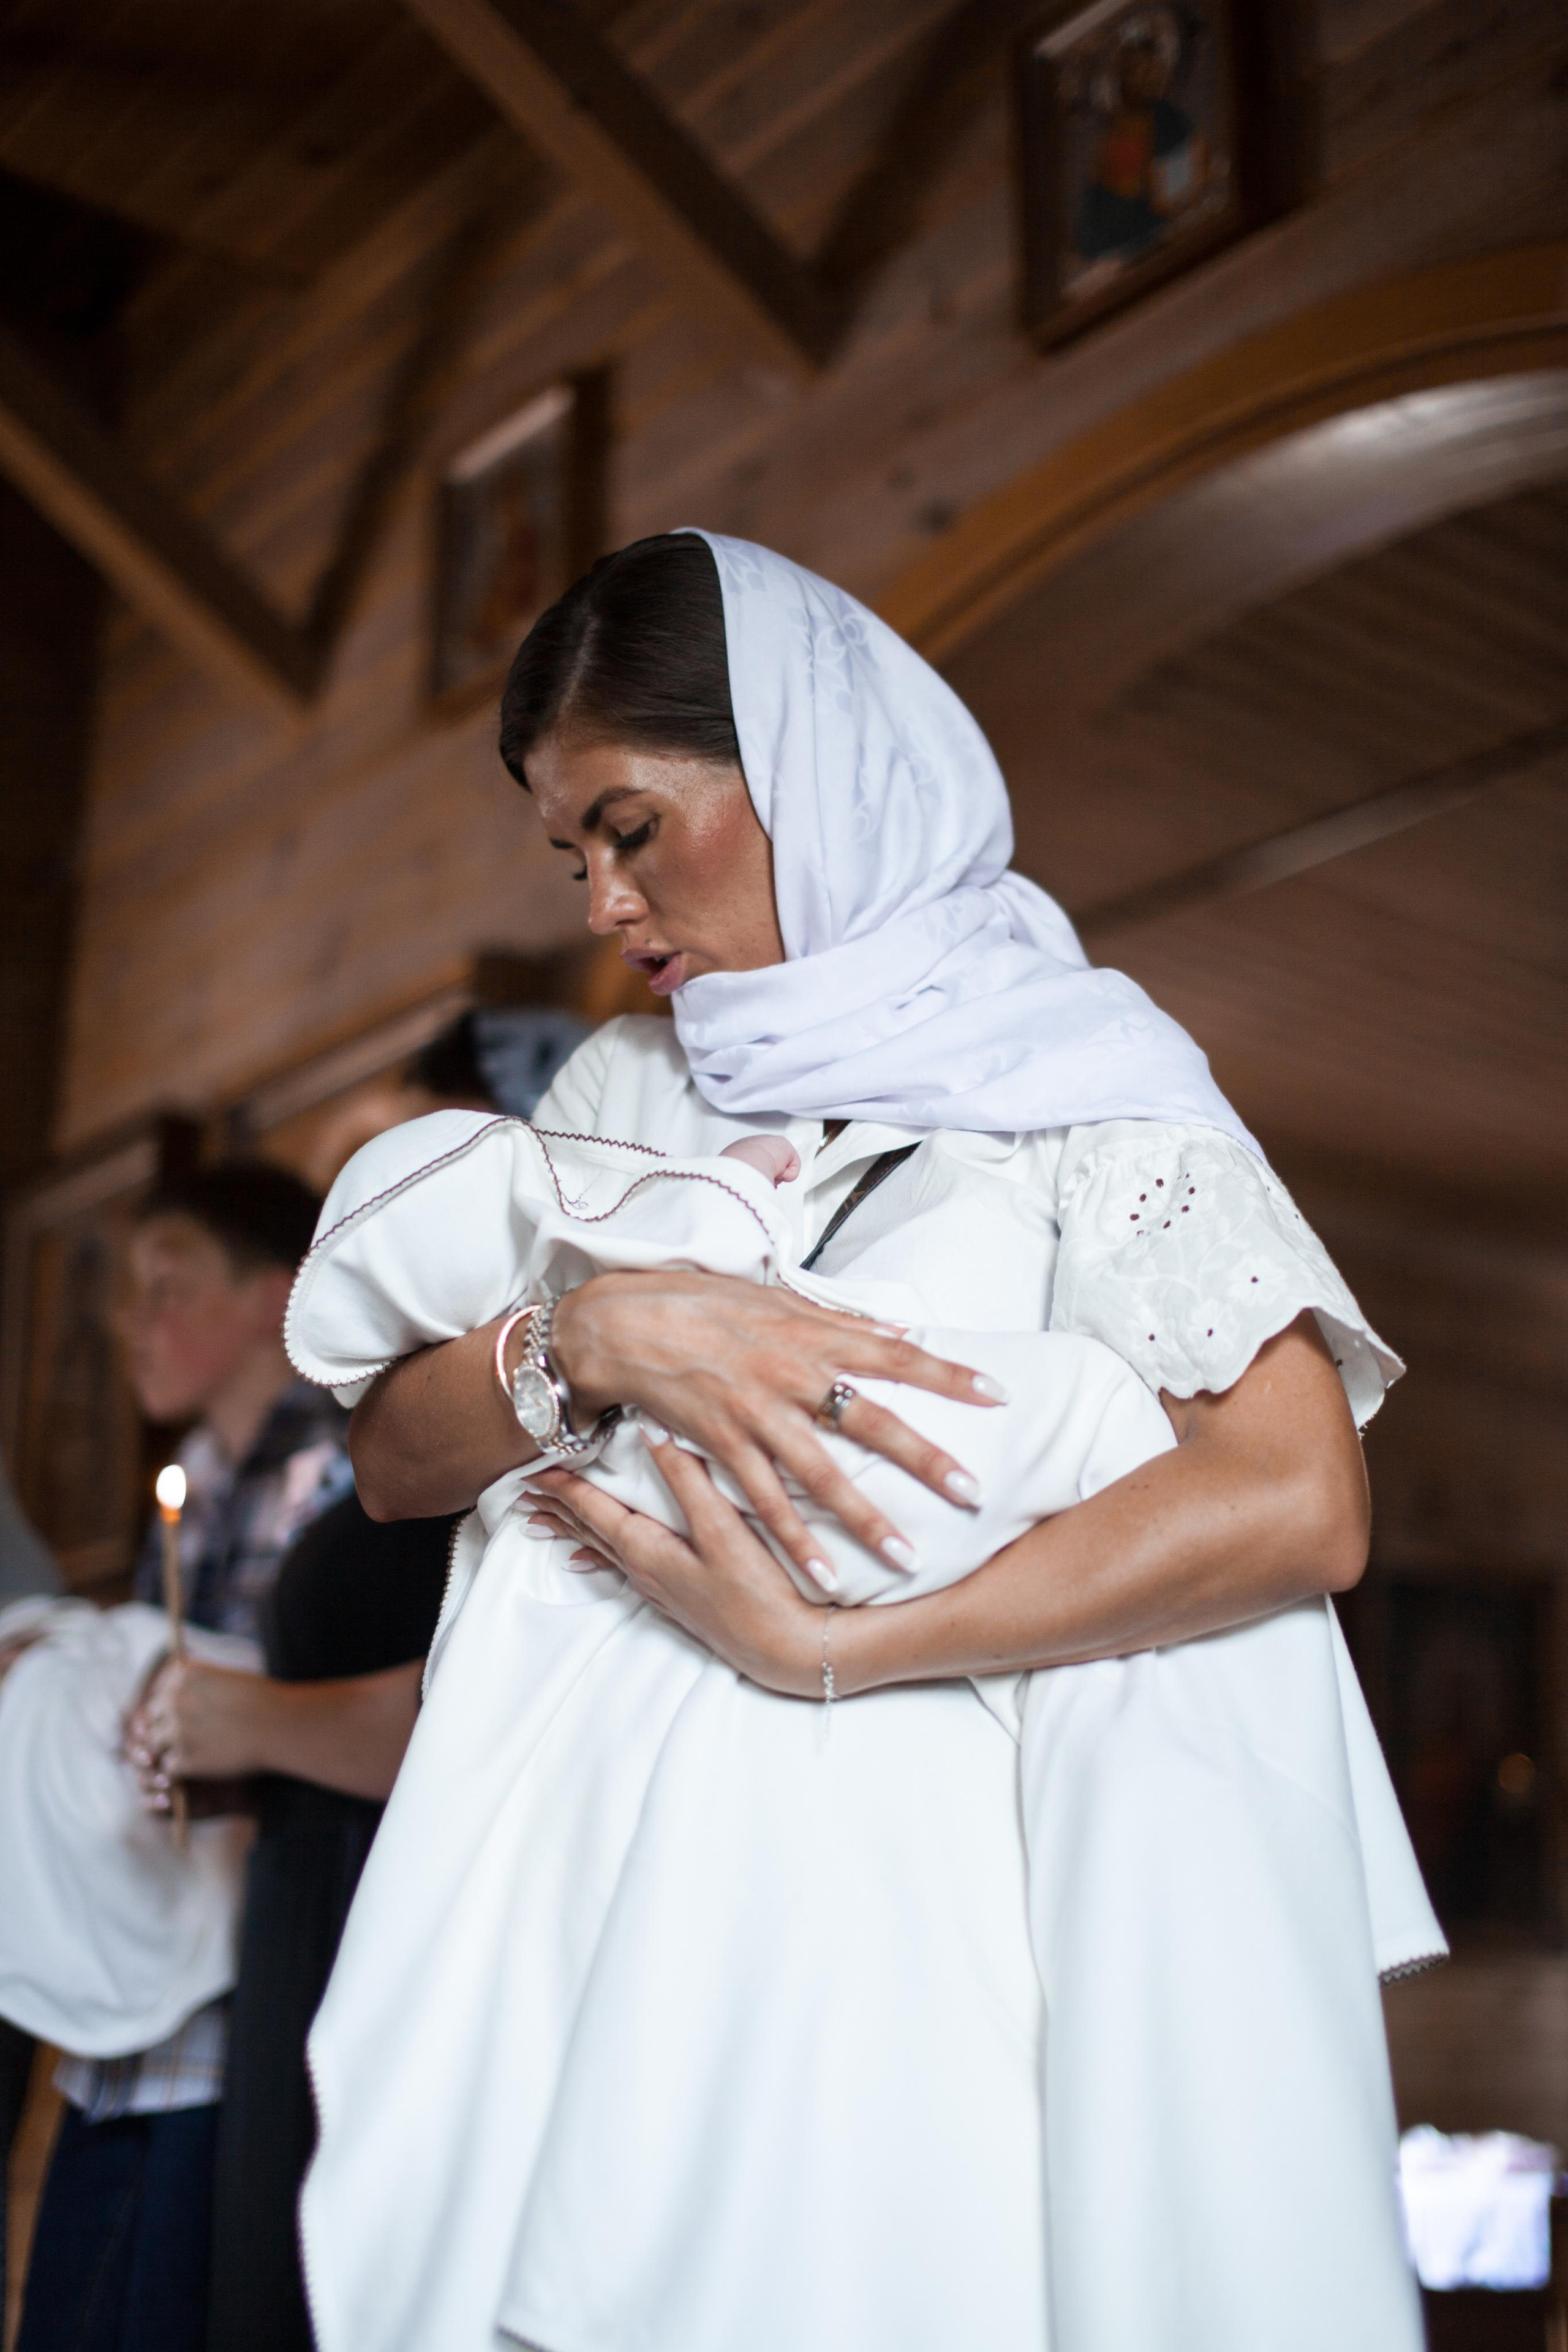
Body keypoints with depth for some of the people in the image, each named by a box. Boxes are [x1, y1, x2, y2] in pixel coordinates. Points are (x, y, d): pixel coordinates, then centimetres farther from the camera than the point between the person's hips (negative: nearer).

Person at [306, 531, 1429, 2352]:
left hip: (868, 1910, -4)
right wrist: (598, 1334, -14)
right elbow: (391, 1459, 7)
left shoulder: (1067, 1065, 0)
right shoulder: (620, 1095, 16)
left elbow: (1294, 1506, -14)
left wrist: (811, 1647, -16)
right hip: (584, 1908, 4)